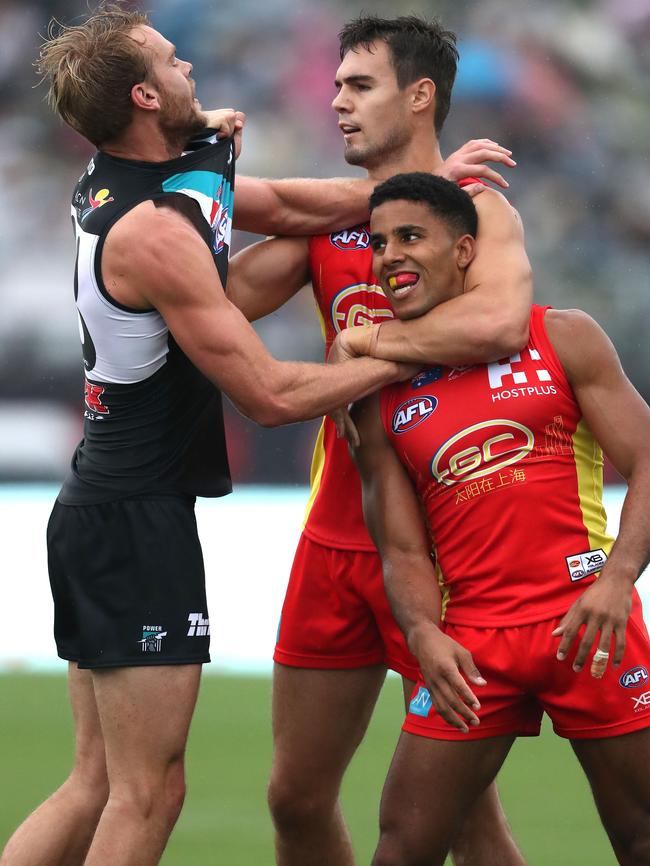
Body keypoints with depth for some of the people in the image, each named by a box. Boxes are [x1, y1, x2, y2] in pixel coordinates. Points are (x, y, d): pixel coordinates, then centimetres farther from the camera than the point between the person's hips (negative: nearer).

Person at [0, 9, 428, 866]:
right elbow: (269, 394, -17)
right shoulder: (155, 231, -19)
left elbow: (280, 206, 22)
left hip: (98, 508, 9)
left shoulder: (107, 187, 9)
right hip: (138, 522, -9)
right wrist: (398, 360, -5)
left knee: (98, 783, 11)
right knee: (147, 793, -6)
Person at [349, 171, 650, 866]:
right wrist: (425, 637, -14)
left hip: (586, 621, -2)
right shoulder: (382, 403, 10)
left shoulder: (563, 339, 3)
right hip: (471, 640, 2)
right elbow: (403, 552, 7)